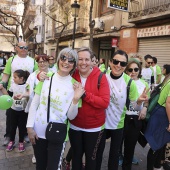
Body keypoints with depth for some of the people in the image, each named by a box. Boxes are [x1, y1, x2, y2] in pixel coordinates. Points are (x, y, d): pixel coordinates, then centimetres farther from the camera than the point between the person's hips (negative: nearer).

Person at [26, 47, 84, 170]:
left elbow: (71, 116, -8)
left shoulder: (75, 85, -8)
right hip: (38, 131, 2)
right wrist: (30, 127, -2)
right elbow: (34, 104, 1)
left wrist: (76, 99, -24)